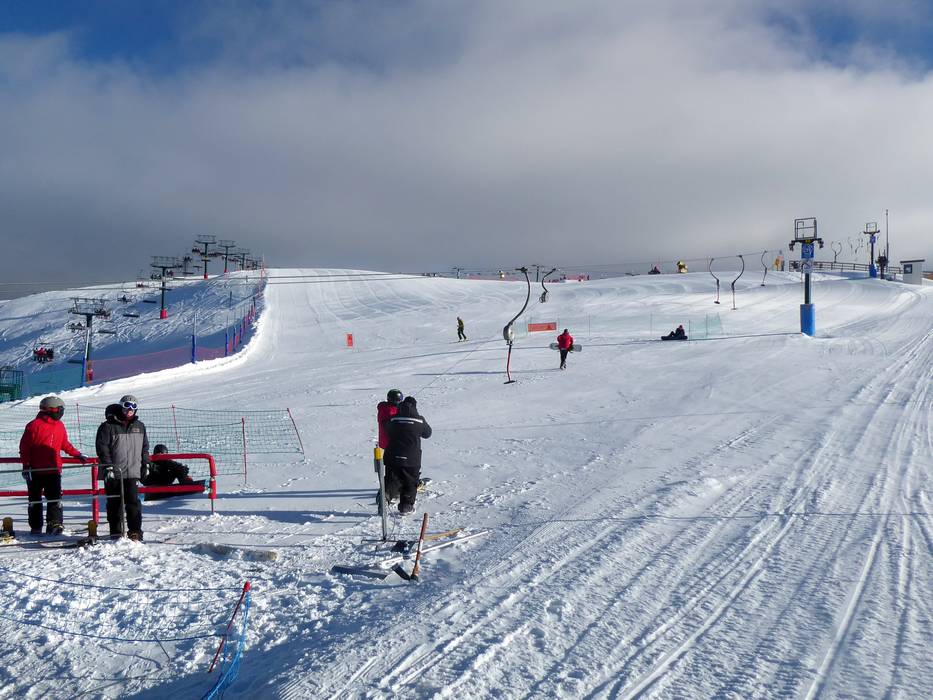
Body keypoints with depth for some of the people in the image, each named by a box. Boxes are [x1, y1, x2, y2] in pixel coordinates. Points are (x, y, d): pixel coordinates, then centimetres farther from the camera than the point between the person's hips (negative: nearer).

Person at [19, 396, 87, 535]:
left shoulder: (60, 426, 8)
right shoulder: (34, 425, -10)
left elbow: (65, 444, 22)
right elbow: (24, 446, -8)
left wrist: (77, 454, 19)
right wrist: (26, 465, -11)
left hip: (54, 470, 4)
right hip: (35, 470, -4)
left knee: (55, 498, -7)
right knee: (35, 499, 8)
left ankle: (55, 524, -8)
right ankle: (35, 527, 17)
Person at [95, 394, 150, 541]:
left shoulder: (139, 427, 13)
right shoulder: (108, 426, -3)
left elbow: (145, 447, 20)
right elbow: (102, 446, -6)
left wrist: (145, 465, 15)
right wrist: (108, 466, -12)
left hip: (133, 472, 2)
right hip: (113, 473, -2)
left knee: (133, 501, -7)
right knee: (115, 504, 5)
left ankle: (135, 532, -4)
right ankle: (116, 532, 14)